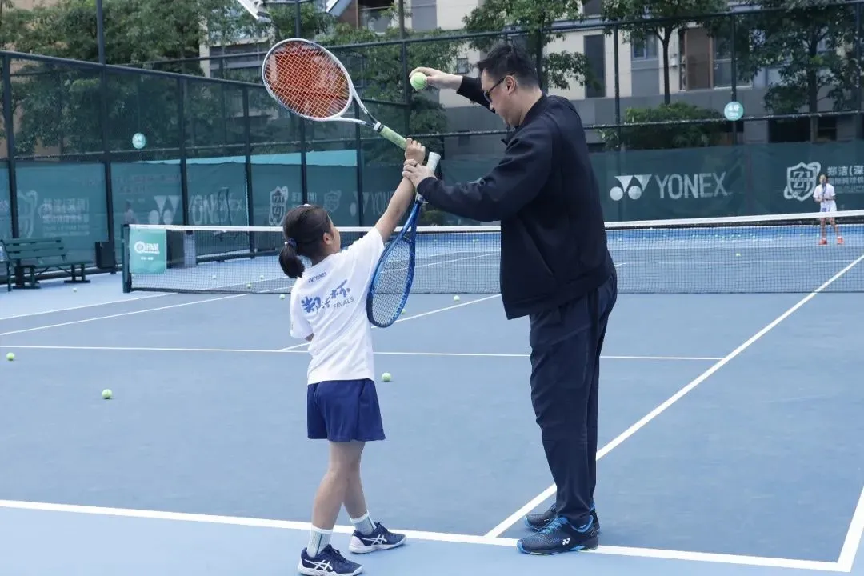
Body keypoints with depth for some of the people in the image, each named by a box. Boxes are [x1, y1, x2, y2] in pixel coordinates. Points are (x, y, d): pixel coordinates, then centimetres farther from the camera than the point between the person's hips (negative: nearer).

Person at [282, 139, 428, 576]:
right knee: (341, 466, -2)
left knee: (348, 462, 19)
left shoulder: (299, 290, 5)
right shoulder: (352, 262, -10)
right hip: (349, 380, -7)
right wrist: (412, 168, 1)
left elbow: (307, 334, 14)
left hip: (321, 381, 7)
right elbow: (393, 214, -6)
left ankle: (366, 531, 34)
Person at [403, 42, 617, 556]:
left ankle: (577, 523, 4)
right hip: (586, 281, 10)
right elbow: (518, 100, 30)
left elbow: (487, 201, -24)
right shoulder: (559, 111, 8)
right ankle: (575, 506, 26)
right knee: (573, 402, 16)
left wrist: (427, 184, -10)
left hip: (564, 292, -10)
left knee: (557, 404, -4)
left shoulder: (540, 139, -21)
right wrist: (460, 83, 23)